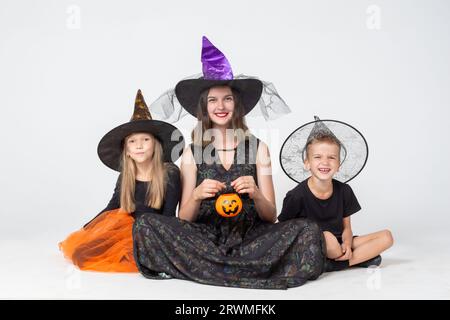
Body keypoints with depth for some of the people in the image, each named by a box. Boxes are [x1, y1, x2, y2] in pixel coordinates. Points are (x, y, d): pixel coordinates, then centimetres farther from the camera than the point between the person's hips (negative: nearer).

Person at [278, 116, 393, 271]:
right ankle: (363, 256, -9)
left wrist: (347, 243, -15)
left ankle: (334, 264, -16)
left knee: (386, 237, -7)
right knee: (327, 237, -38)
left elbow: (346, 227, 7)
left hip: (339, 245, 6)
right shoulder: (297, 196, -14)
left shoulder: (344, 191, 2)